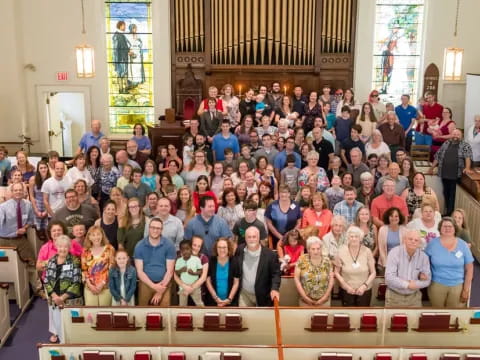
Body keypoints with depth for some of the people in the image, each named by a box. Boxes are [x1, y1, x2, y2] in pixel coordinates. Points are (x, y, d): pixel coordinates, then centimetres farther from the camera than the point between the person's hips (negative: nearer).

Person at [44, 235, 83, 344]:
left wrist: (63, 297, -15)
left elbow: (76, 283, -11)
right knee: (56, 321, 11)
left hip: (71, 300, -4)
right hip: (54, 300, 4)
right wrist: (54, 296, -9)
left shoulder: (74, 261, -8)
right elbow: (46, 281, 4)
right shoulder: (51, 261, 6)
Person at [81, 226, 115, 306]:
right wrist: (89, 284, -4)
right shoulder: (86, 251, 10)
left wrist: (102, 283, -9)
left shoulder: (109, 249, 2)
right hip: (89, 287, 2)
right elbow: (83, 269, 8)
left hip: (105, 286, -2)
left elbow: (112, 268, -2)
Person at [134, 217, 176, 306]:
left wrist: (160, 292, -10)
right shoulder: (139, 246, -3)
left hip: (163, 284, -1)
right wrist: (154, 286, -15)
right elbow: (139, 271, -5)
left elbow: (170, 271, -5)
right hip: (146, 284, 1)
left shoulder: (169, 245, -5)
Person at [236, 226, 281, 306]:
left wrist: (275, 289, -25)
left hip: (262, 296, -2)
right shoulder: (239, 251, -4)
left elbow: (275, 273, -10)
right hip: (244, 294, 2)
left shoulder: (270, 255, -14)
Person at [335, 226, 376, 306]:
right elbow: (337, 272, 1)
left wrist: (365, 285, -13)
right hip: (347, 290, 0)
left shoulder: (367, 251, -9)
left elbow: (373, 273, -1)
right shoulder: (341, 251, -8)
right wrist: (346, 286, -9)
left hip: (364, 290, 0)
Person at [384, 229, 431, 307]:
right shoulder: (394, 252, -15)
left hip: (414, 296, 3)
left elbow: (427, 280, -3)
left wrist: (414, 284, -19)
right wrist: (407, 284, -21)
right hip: (394, 295, -3)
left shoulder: (424, 256, -5)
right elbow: (389, 277, -22)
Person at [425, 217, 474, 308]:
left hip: (458, 286, 0)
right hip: (437, 285, 0)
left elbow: (469, 268, 0)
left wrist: (466, 290, -2)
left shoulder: (463, 245, -3)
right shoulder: (432, 244, -3)